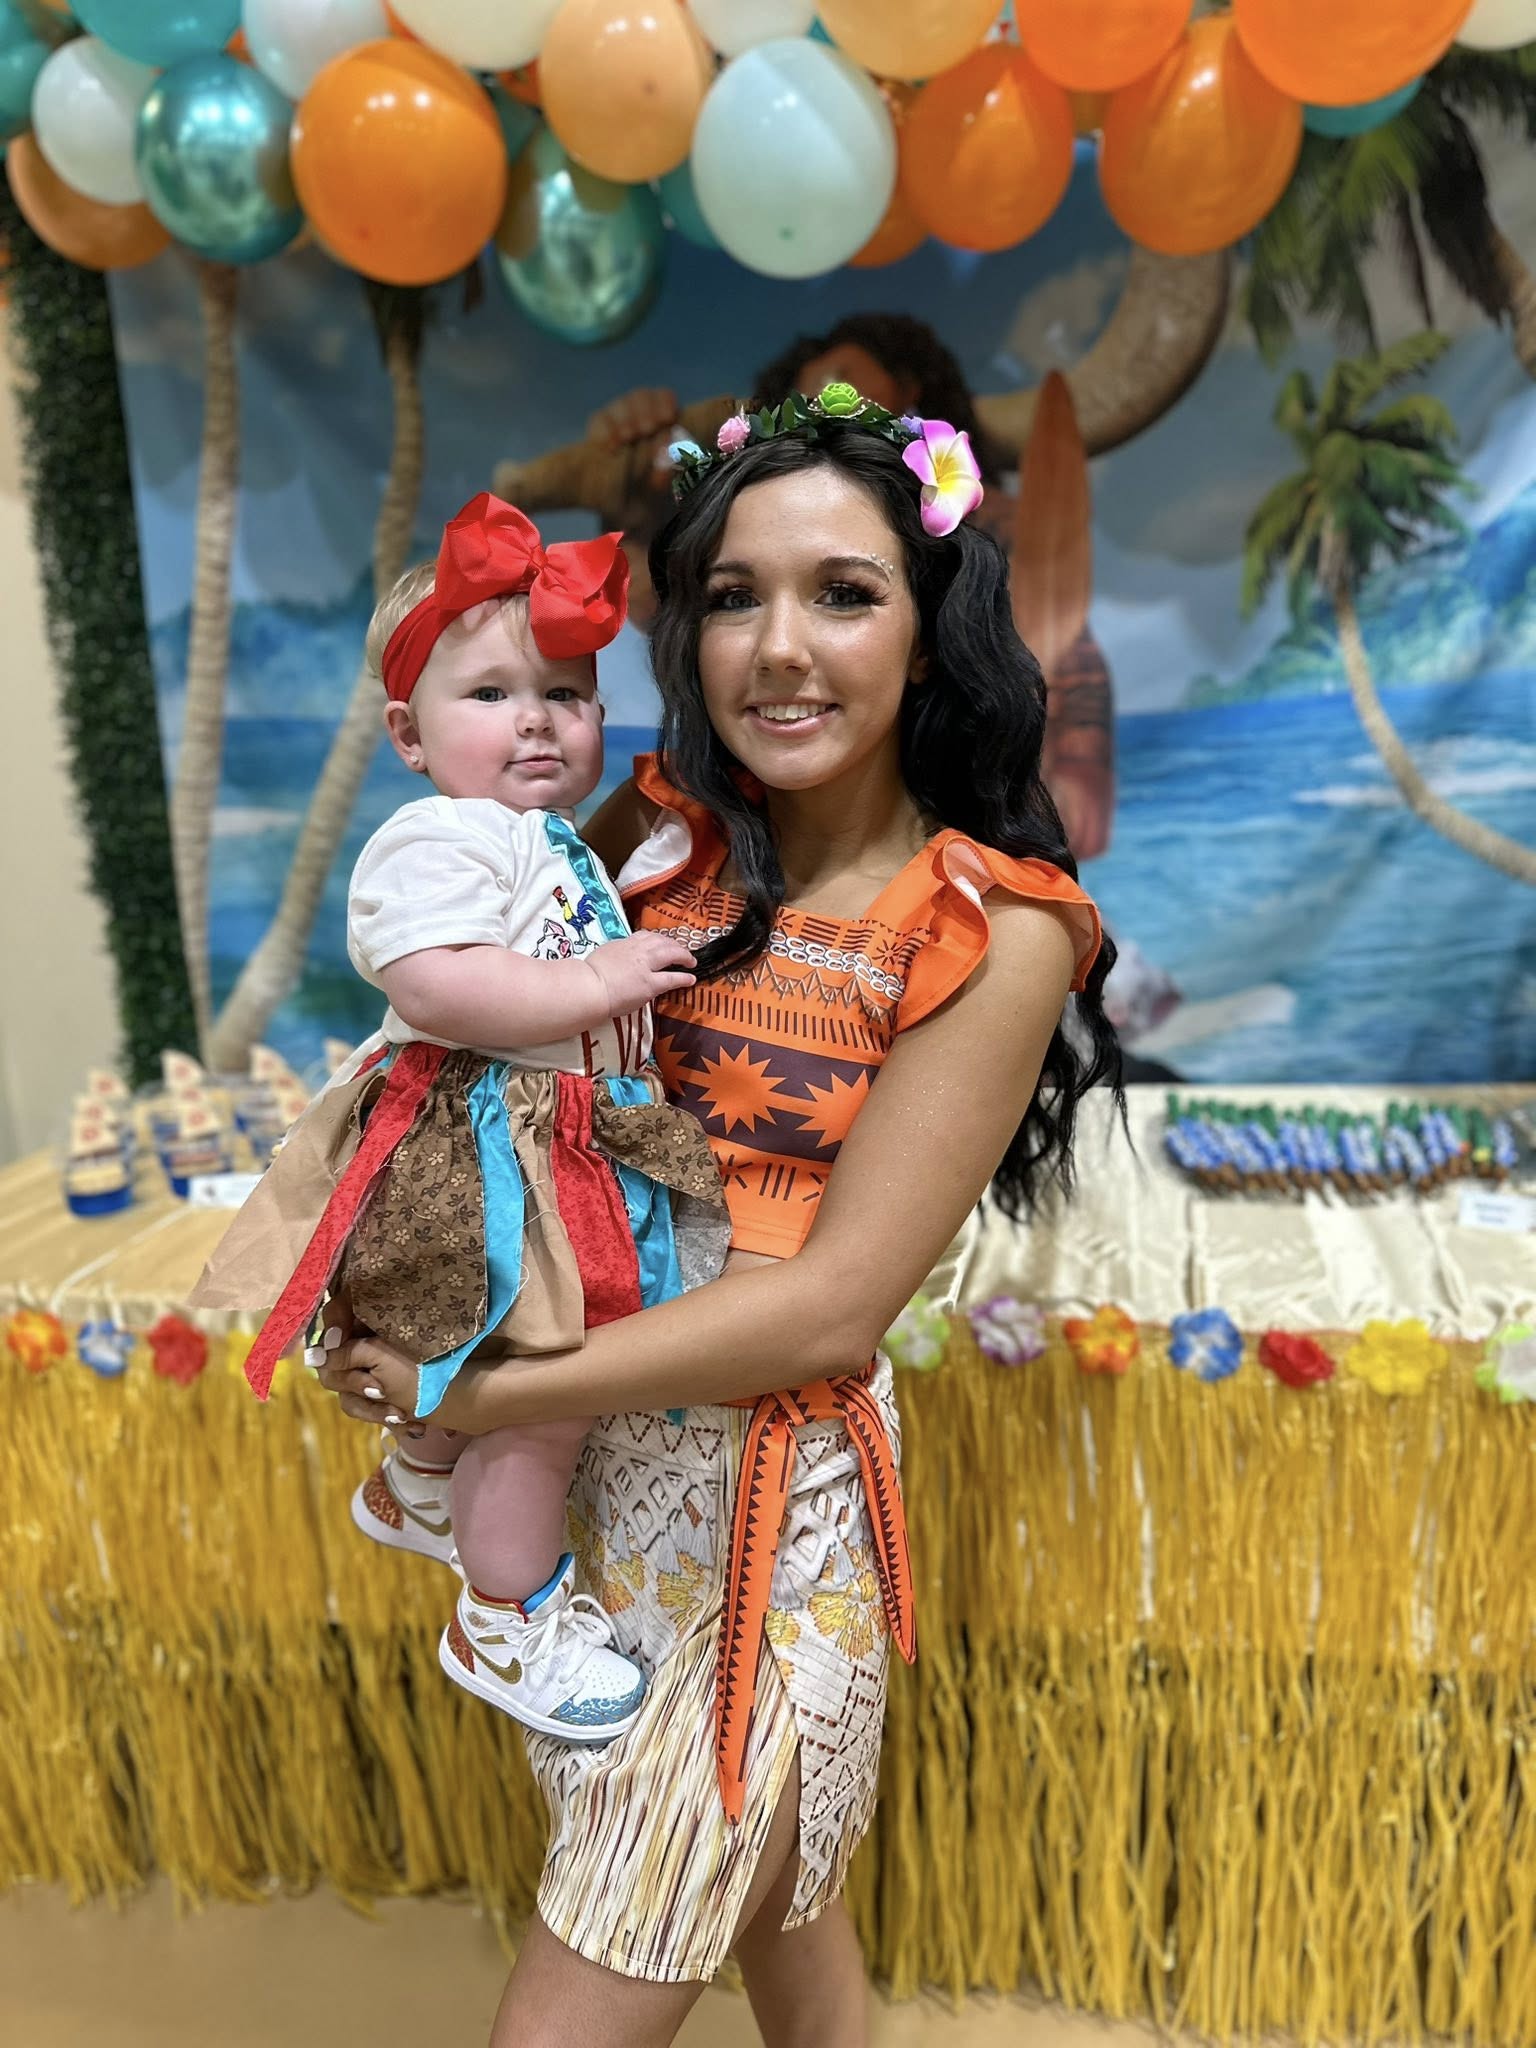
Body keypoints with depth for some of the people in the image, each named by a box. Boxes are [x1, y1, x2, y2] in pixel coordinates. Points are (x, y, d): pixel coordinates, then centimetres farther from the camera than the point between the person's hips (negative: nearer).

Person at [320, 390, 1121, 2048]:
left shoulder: (994, 932, -16)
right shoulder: (665, 827, -2)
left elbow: (827, 1307, -19)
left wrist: (475, 1397, -16)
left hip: (772, 1492, -5)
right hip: (590, 1467, 5)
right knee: (768, 1908, 28)